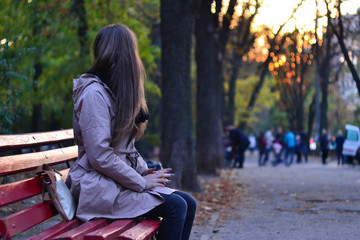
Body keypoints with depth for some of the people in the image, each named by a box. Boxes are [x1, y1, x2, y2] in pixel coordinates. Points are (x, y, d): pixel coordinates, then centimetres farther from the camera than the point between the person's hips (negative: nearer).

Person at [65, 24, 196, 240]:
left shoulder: (117, 91, 16)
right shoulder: (94, 93, -15)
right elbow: (100, 156, -22)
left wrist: (147, 172, 4)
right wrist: (142, 182, -14)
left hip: (121, 179, 9)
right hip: (100, 186, -9)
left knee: (188, 203, -3)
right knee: (175, 206, -21)